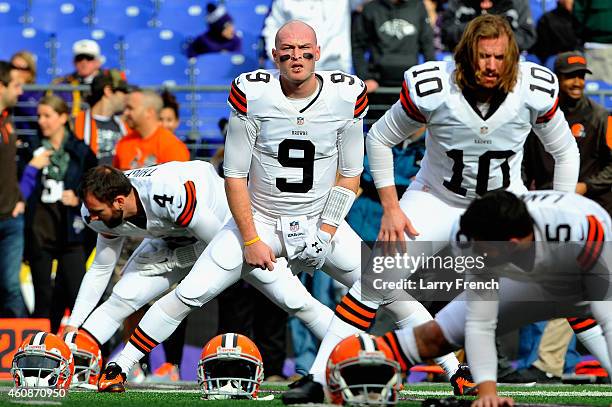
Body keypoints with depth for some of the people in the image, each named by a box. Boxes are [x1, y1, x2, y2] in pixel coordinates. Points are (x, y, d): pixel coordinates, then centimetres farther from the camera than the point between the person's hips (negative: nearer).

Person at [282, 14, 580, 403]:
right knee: (374, 283, -10)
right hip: (437, 197, -1)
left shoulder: (535, 91, -20)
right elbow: (380, 138, -8)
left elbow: (565, 152, -2)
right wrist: (390, 209, -11)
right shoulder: (432, 89, -24)